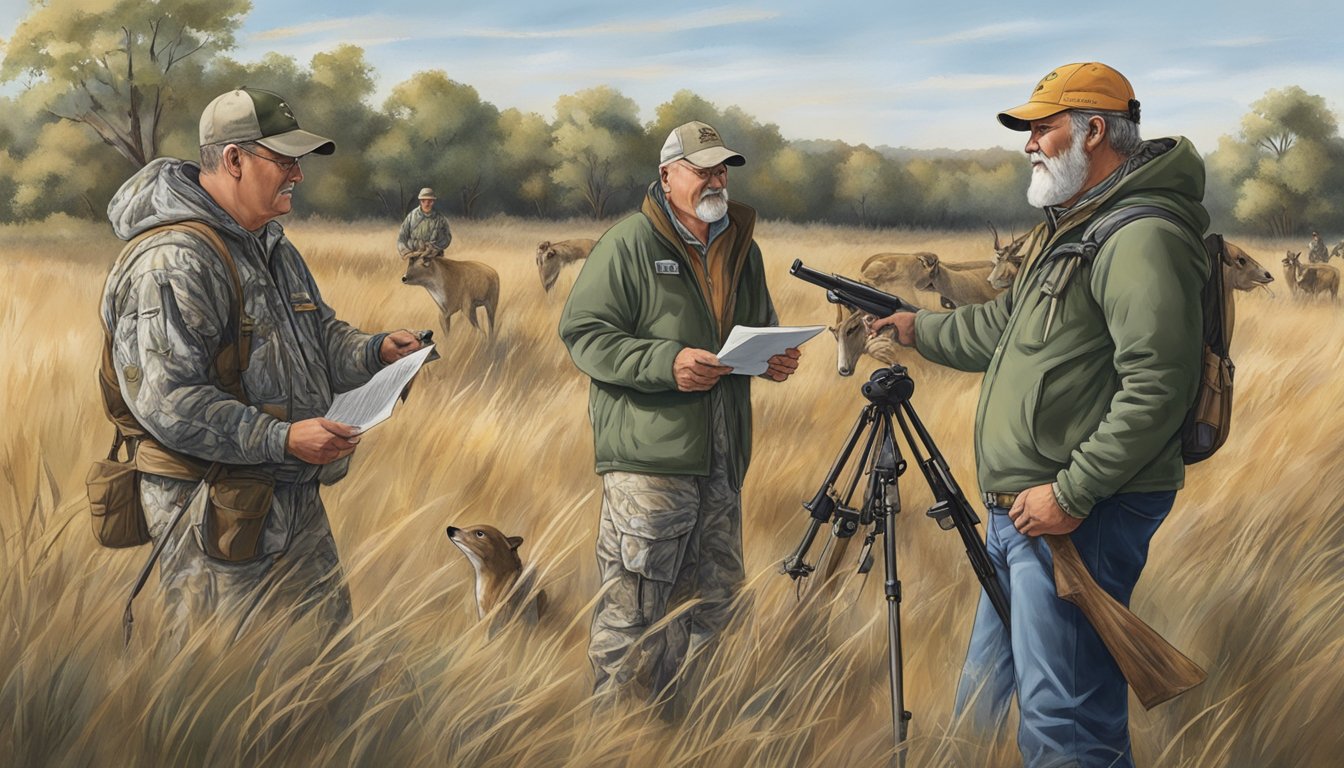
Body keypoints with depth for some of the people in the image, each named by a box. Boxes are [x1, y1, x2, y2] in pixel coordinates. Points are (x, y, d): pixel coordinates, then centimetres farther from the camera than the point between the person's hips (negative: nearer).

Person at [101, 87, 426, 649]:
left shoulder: (273, 247, 13)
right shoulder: (172, 262, -19)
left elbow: (319, 337, 24)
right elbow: (165, 402, -25)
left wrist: (374, 351, 2)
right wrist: (281, 439, -29)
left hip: (294, 498, 9)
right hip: (215, 514, -9)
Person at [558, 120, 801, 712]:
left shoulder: (741, 248, 16)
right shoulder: (629, 244, -6)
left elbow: (760, 325, 28)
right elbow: (584, 333, -10)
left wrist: (775, 358, 4)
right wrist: (665, 363, -22)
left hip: (722, 461, 7)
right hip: (649, 459, -7)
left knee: (714, 599, 15)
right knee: (631, 610, -5)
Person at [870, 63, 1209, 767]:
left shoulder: (1143, 238, -17)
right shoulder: (1069, 227, 18)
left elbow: (1159, 385, -25)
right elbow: (1007, 325, 32)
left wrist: (1073, 493, -25)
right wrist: (918, 329, 32)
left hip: (1083, 517, -11)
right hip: (1019, 509, 11)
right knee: (984, 705, 20)